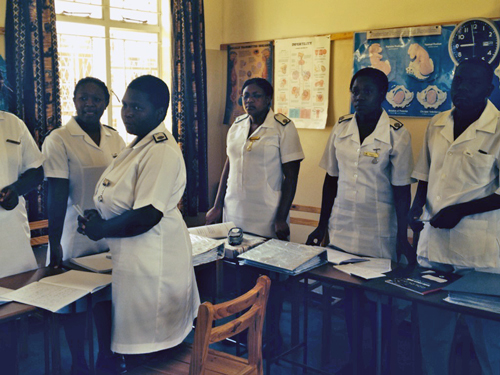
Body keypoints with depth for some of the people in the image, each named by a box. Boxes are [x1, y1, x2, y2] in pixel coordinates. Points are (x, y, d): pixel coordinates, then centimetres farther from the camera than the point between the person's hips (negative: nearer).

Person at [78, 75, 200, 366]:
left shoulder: (162, 151, -22)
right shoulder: (139, 144, 11)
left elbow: (147, 215, -27)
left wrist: (102, 229, -13)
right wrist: (99, 214, 5)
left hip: (152, 256, -10)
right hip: (131, 255, 10)